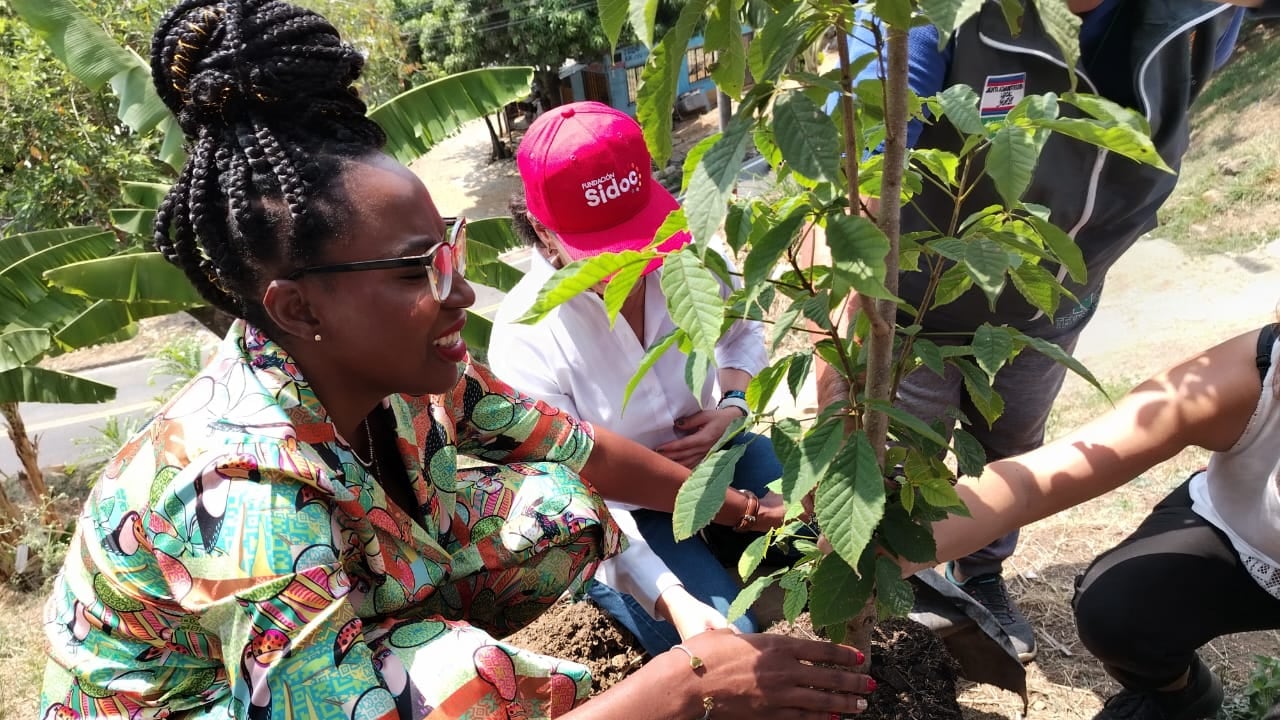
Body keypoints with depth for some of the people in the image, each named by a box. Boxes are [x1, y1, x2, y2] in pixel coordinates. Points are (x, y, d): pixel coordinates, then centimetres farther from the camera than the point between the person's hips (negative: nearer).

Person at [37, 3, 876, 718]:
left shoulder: (393, 366, -18)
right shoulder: (242, 490, -39)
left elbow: (576, 451, -5)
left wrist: (736, 508, 3)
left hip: (339, 616, 6)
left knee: (559, 509, -10)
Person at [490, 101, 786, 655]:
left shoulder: (686, 252, -17)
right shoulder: (526, 335, -28)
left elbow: (742, 334, 6)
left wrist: (733, 407, -14)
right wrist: (675, 601, -33)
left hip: (711, 452, 5)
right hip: (621, 508, -4)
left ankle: (718, 542, 15)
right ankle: (600, 584, 10)